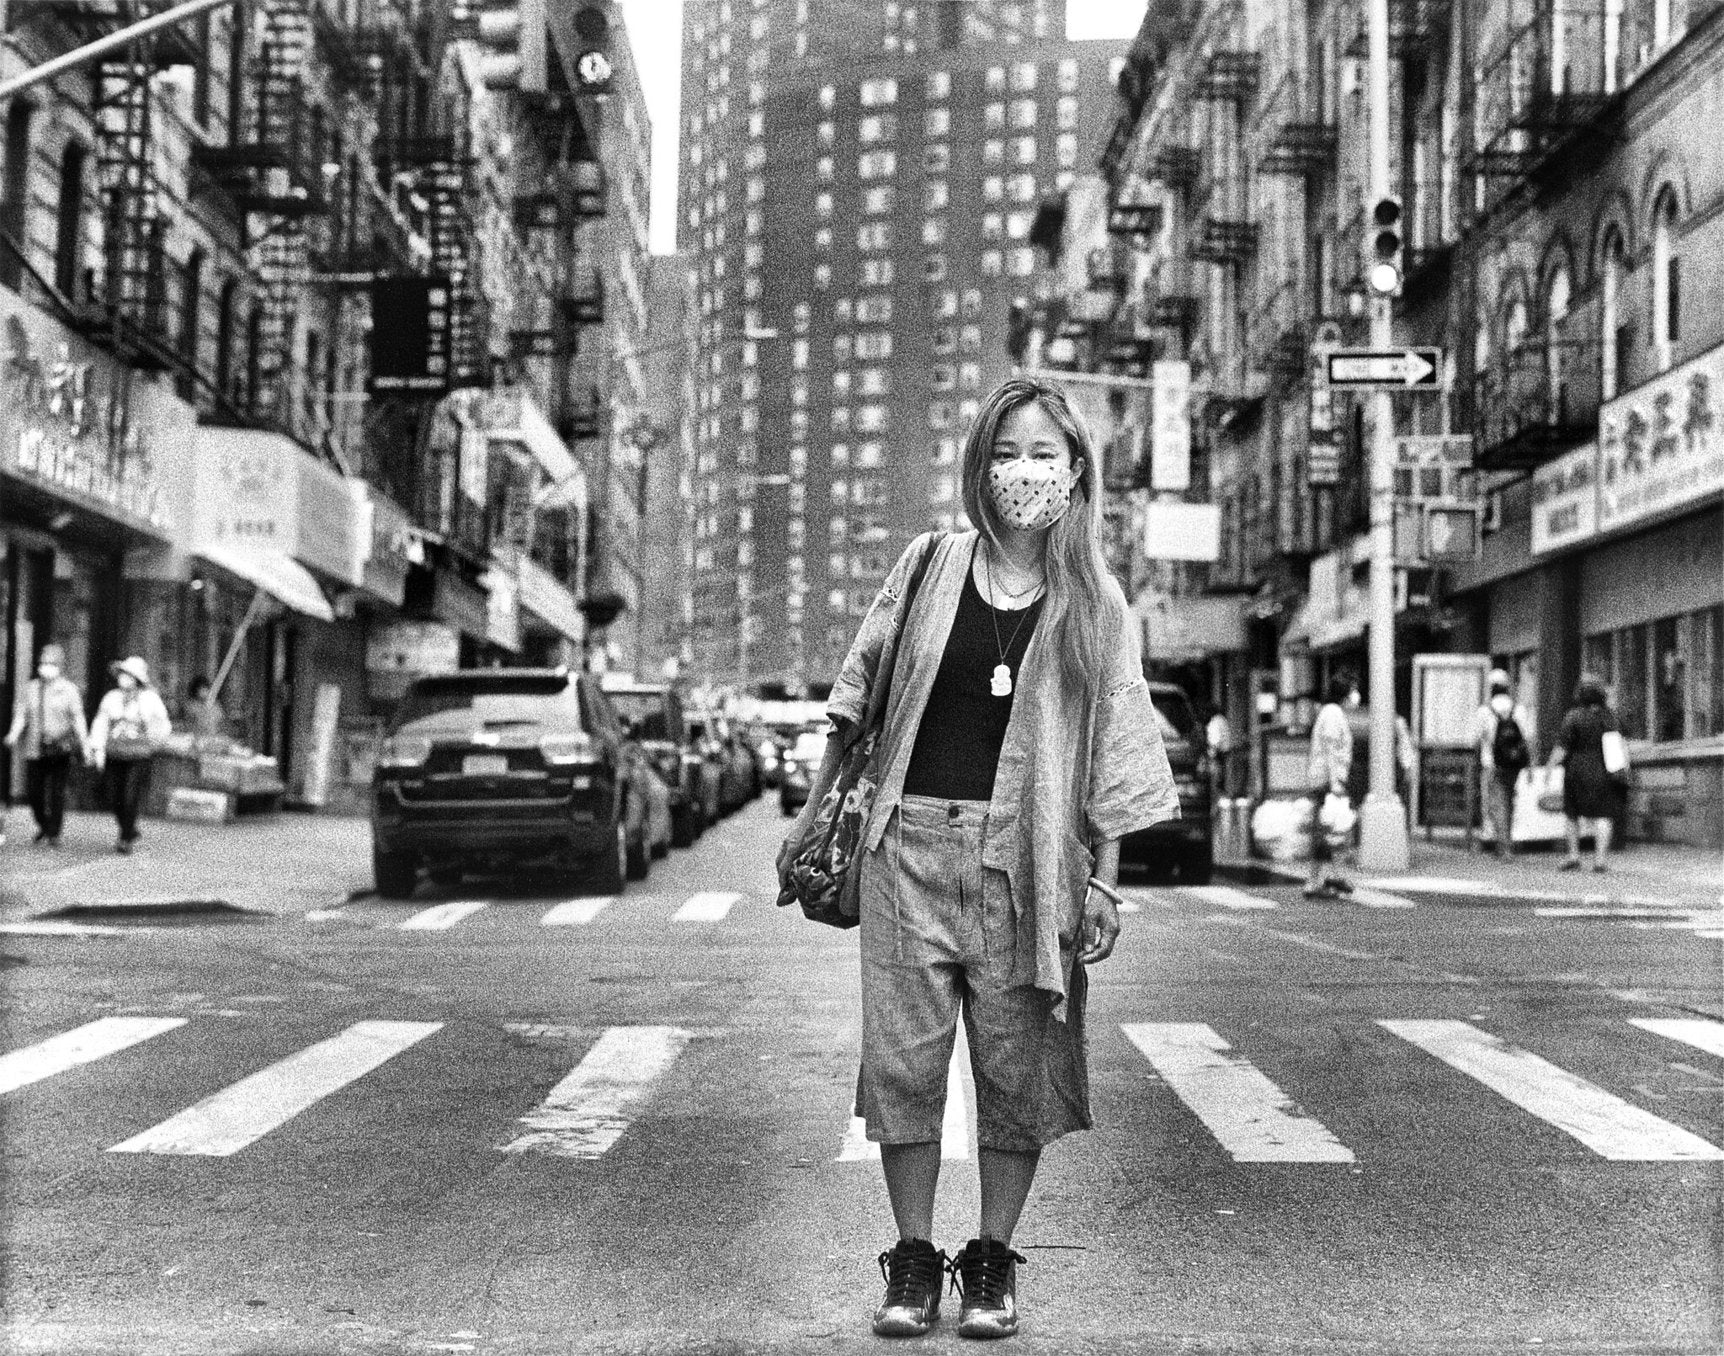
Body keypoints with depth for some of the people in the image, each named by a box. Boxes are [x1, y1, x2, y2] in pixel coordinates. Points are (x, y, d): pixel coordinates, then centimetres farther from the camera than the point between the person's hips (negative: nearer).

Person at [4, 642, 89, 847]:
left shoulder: (69, 690, 3)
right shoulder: (30, 689, 11)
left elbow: (78, 718, 3)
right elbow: (20, 715, 9)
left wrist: (85, 744, -4)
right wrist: (14, 734, -8)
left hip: (59, 750, -3)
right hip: (35, 749, 3)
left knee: (57, 792, -6)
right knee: (34, 790, 3)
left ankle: (54, 834, -1)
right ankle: (43, 826, 27)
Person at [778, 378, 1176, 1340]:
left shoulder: (1096, 604, 4)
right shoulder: (929, 565, 6)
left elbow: (1111, 751, 4)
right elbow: (862, 688, 14)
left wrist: (1106, 881, 0)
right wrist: (815, 809, 15)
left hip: (1024, 856, -1)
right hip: (910, 838, 1)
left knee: (1018, 1061, 2)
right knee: (903, 1054, 1)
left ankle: (993, 1263, 17)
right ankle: (914, 1261, 13)